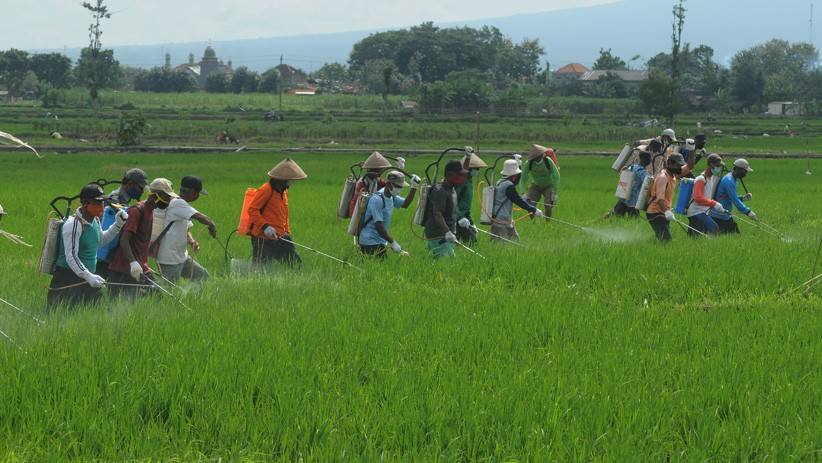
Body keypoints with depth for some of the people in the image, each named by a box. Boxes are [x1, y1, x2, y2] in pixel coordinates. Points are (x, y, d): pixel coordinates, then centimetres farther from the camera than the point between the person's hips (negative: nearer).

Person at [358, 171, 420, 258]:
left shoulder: (392, 196, 8)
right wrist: (393, 243, -21)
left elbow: (405, 204, 25)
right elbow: (378, 225, -23)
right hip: (370, 242, -9)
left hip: (380, 242, 9)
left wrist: (414, 188, 11)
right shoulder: (377, 199, -21)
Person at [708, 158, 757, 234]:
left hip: (727, 216, 10)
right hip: (718, 216, -10)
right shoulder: (729, 180, -18)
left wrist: (742, 198, 4)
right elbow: (734, 200, -23)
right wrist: (747, 211, -21)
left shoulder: (733, 179, 14)